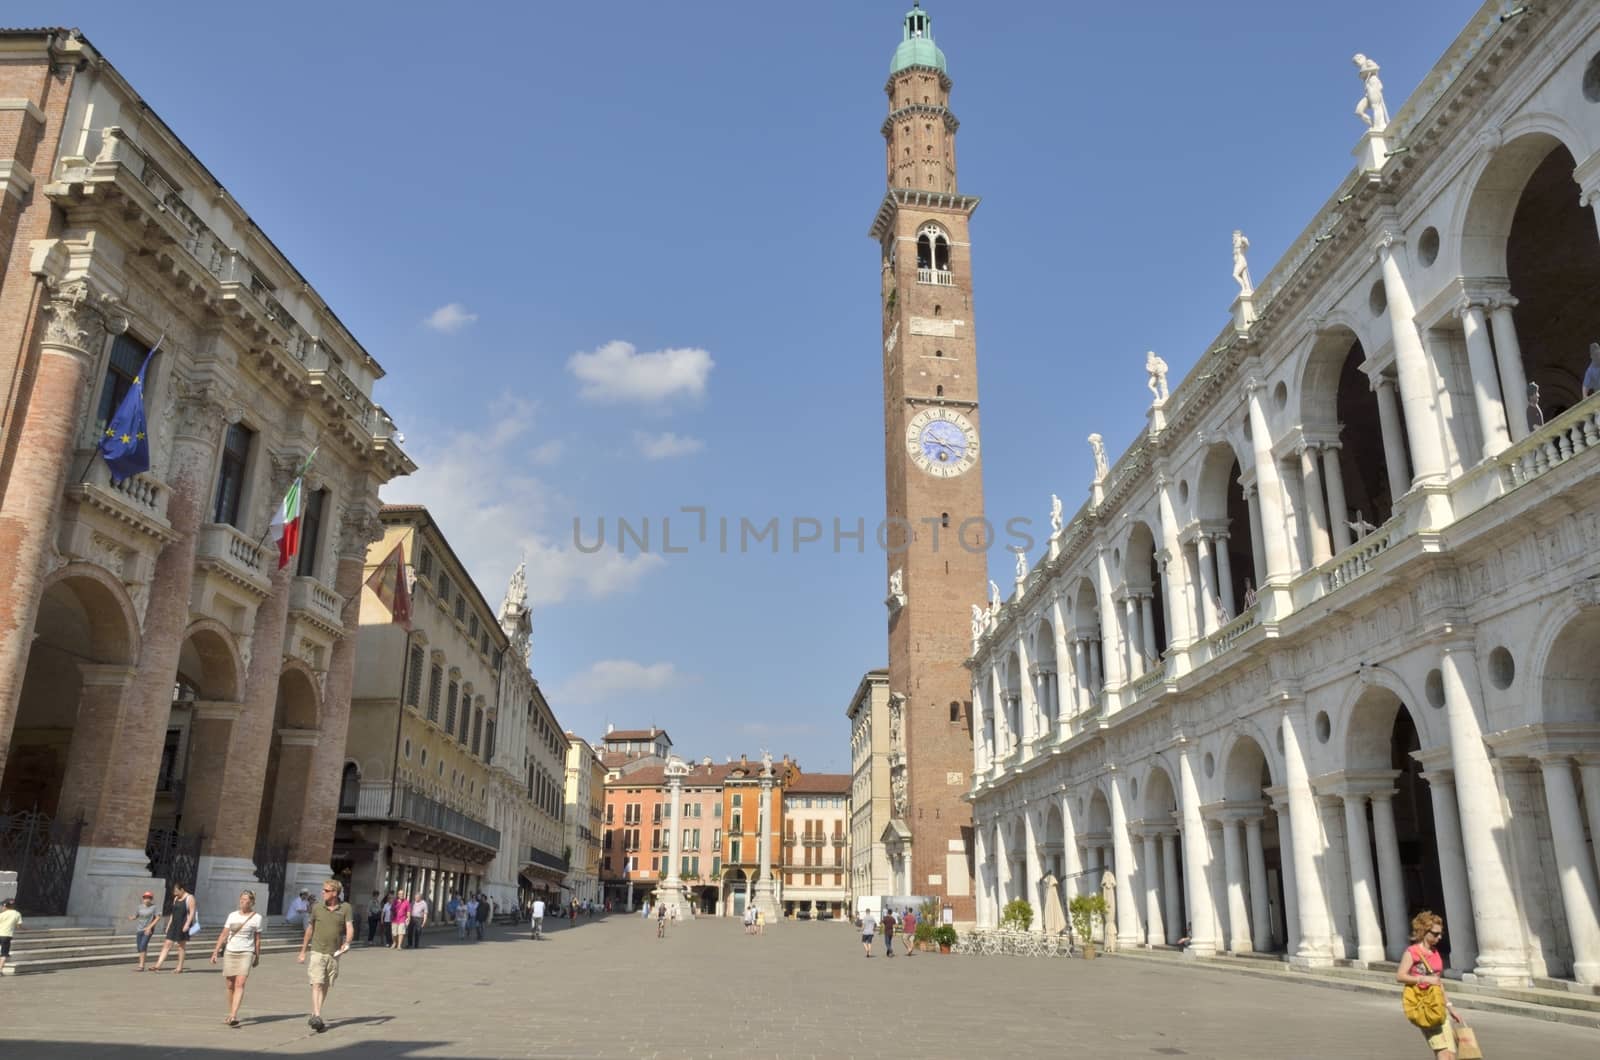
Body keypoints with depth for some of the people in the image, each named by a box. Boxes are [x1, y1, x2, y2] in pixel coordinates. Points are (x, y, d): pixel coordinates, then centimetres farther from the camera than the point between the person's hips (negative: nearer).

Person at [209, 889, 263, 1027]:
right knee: (230, 986, 7)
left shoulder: (256, 917, 1)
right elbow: (223, 935, 10)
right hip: (230, 953, 4)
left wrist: (257, 957, 4)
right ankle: (230, 1013, 23)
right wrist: (215, 952, 4)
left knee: (240, 984, -15)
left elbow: (257, 939, 4)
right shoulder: (232, 915, 9)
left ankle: (233, 1016, -22)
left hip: (246, 953, -4)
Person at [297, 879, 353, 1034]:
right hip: (317, 951, -1)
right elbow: (310, 930, 13)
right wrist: (303, 951, 18)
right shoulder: (317, 907, 3)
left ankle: (314, 1016, 22)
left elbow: (350, 928, -7)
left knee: (326, 986, 9)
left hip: (334, 953, 1)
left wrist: (347, 942, -28)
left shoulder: (345, 908, -1)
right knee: (317, 984, -13)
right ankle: (317, 1017, -20)